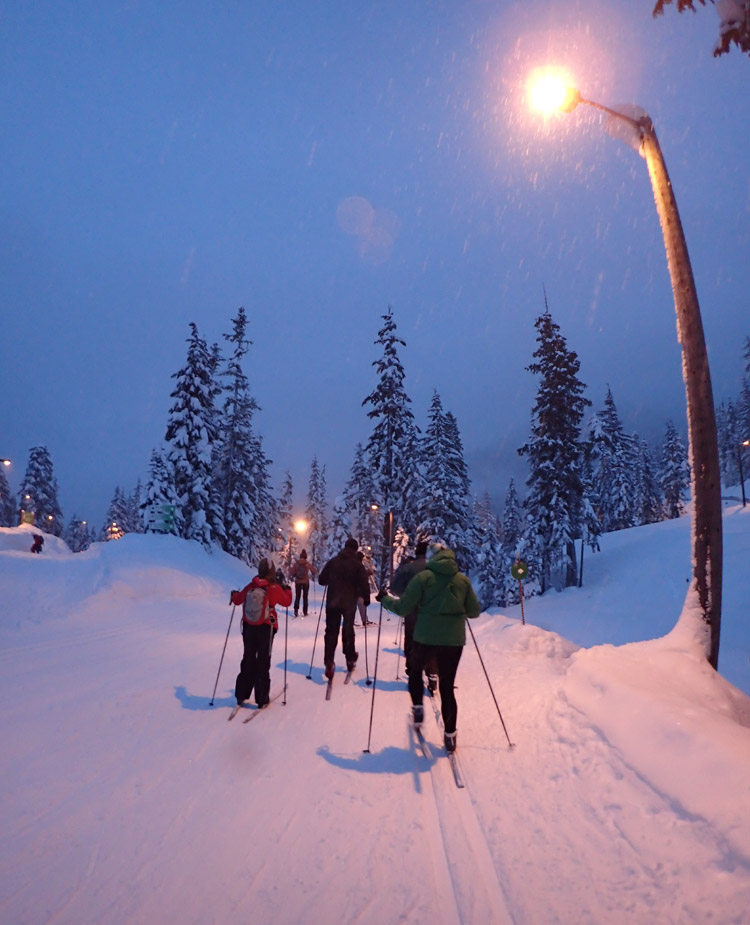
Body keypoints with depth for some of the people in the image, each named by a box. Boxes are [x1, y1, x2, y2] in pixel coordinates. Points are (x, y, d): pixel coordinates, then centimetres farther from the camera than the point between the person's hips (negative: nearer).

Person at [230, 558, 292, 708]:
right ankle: (261, 698, 8)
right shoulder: (275, 588, -13)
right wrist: (286, 587, 15)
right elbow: (287, 601, -1)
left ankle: (241, 695, 21)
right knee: (263, 662, 6)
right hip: (266, 628, -3)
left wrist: (234, 595, 32)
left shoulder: (250, 587, -4)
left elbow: (237, 600, 9)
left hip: (248, 628, 3)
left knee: (248, 660, 16)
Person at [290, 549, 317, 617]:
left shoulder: (296, 564, -6)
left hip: (298, 582, 0)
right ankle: (305, 612, 10)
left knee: (297, 596, 10)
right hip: (306, 582, 0)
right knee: (305, 597, 11)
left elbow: (292, 572, -8)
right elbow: (314, 572, -3)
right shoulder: (308, 564, -6)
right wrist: (313, 575, 19)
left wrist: (292, 577, 12)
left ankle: (296, 610, -7)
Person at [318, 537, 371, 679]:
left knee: (331, 631, 4)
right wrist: (366, 598, 4)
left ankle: (329, 662, -10)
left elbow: (321, 580, 1)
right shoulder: (358, 565, -5)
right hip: (349, 603, -1)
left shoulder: (333, 561, 0)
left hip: (332, 602, 1)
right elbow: (364, 584, -11)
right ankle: (350, 659, 26)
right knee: (348, 631, 17)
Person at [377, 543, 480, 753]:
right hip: (454, 639, 2)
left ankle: (418, 707, 15)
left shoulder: (423, 577, -6)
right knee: (447, 686, 13)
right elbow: (474, 611, 8)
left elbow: (402, 608, -6)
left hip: (426, 636, -2)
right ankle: (450, 735, 13)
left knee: (416, 670, 27)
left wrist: (385, 599, 11)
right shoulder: (463, 579, 3)